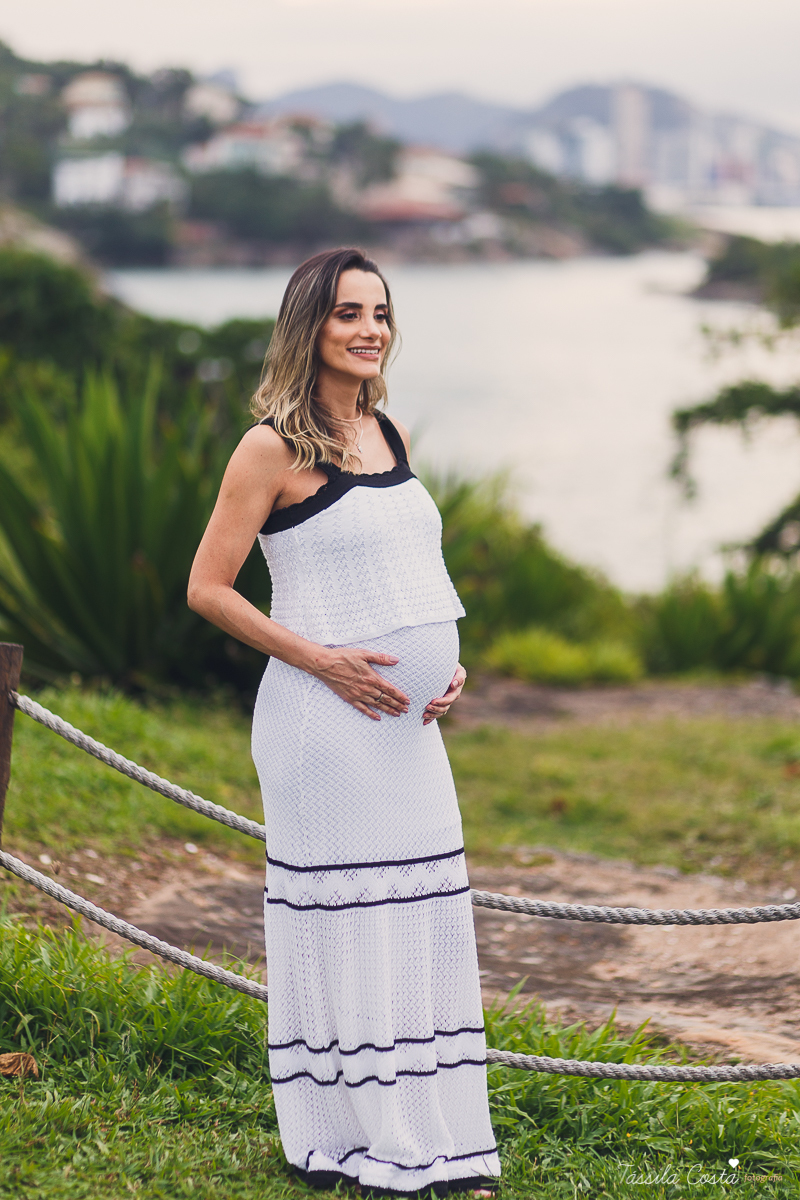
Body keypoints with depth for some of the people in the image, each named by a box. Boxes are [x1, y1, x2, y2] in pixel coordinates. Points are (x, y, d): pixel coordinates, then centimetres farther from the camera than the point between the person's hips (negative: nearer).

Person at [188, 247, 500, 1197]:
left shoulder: (390, 436, 12)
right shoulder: (274, 447, -9)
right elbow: (208, 588, -9)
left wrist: (445, 662, 7)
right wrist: (323, 660, -14)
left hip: (407, 723, 7)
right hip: (324, 721, -7)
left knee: (425, 921, 9)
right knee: (342, 923, -2)